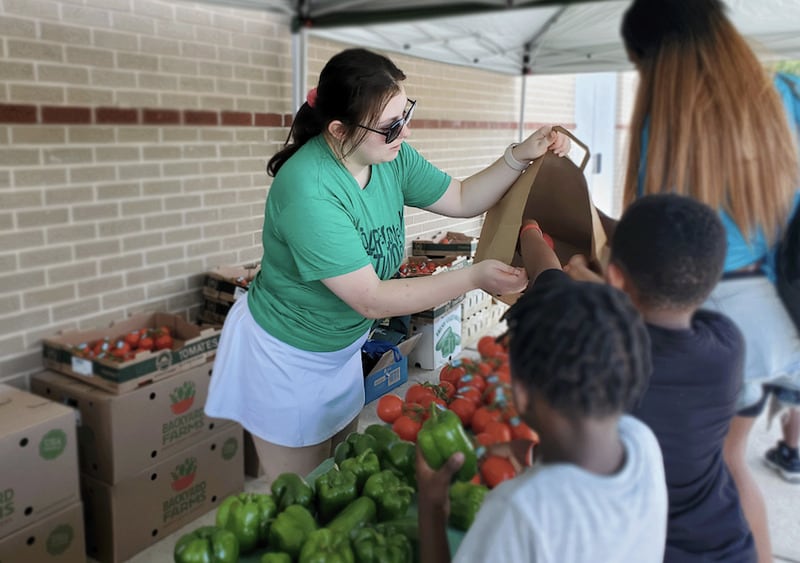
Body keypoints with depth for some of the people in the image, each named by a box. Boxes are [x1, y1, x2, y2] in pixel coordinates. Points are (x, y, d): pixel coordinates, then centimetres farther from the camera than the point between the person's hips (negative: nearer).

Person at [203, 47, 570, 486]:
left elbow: (462, 199, 3)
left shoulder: (392, 156, -11)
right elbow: (371, 299, -31)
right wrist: (474, 277, -30)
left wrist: (520, 156, -12)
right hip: (287, 359, -7)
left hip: (343, 349, 7)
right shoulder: (308, 190, -34)